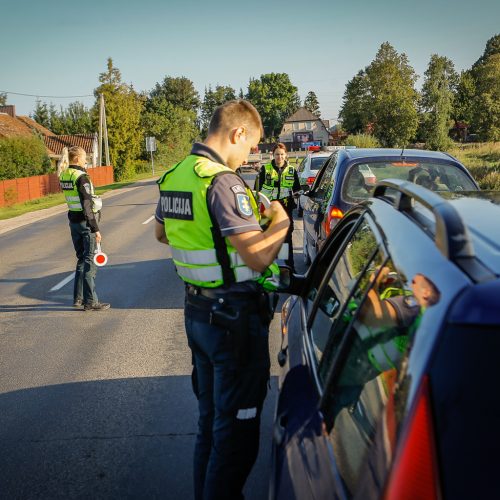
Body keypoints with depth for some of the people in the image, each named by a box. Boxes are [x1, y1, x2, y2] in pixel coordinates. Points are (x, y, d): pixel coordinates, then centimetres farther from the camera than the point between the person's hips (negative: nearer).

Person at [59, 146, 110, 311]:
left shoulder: (64, 176, 8)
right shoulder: (82, 177, -17)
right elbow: (87, 206, -23)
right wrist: (95, 229, -22)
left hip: (73, 220, 8)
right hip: (85, 221, -8)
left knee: (81, 259, 18)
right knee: (90, 261, -2)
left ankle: (78, 298, 23)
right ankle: (90, 302, 2)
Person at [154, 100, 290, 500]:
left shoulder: (173, 176, 7)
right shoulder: (222, 181, -21)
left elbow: (161, 232, 23)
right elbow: (258, 257, -26)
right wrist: (280, 221, -9)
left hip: (197, 312, 9)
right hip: (235, 319, -9)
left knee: (211, 417, 24)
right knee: (237, 429, 5)